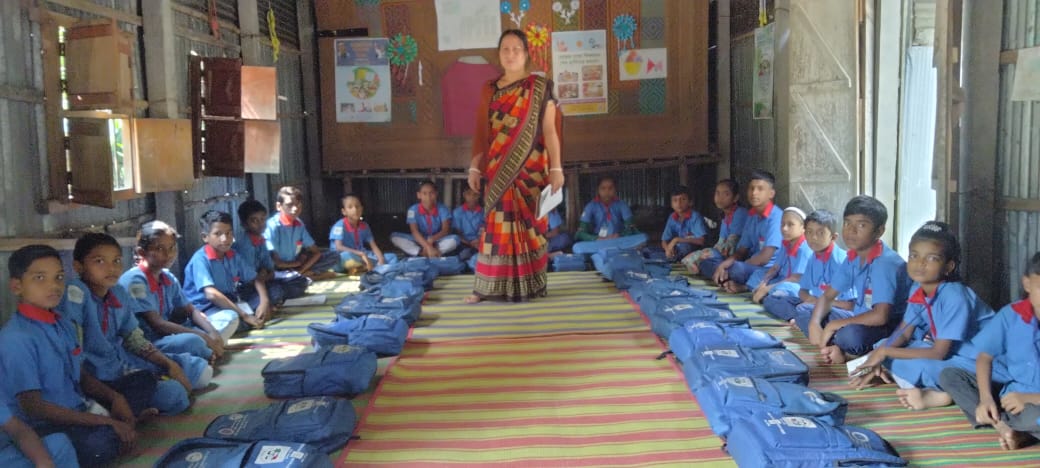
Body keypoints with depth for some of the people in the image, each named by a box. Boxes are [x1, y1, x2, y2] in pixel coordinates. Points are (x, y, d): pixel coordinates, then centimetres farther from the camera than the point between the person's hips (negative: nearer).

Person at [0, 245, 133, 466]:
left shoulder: (65, 324, 6)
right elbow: (32, 406, -21)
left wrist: (114, 398, -4)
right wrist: (106, 421, -22)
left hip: (75, 411, 8)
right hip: (39, 427, -8)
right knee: (102, 443, -34)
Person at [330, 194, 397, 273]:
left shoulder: (364, 226, 6)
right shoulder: (340, 225, -12)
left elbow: (374, 246, 3)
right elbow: (338, 247, -25)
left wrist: (381, 260, -17)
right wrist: (361, 254, -34)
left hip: (361, 257, 7)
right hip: (341, 260, -7)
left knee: (392, 257, -6)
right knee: (346, 255, -43)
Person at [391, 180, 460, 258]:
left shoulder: (442, 209, -7)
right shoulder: (413, 210, -11)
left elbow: (446, 230, -17)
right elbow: (414, 231, -22)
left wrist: (432, 239, -36)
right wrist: (428, 247, -36)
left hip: (437, 242, 0)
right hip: (419, 242, 0)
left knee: (455, 239, -30)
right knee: (395, 236, -23)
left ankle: (423, 253, -31)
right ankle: (423, 253, -31)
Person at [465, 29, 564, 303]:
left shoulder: (540, 88, 0)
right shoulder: (490, 91, 11)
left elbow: (549, 131, -3)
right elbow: (482, 133, 11)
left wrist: (556, 168, -9)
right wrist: (475, 167, 6)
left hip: (530, 169, -3)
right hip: (498, 170, 3)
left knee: (529, 225, 1)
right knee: (498, 225, 2)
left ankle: (529, 285, 9)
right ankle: (490, 286, 4)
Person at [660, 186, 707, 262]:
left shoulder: (695, 216, -12)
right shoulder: (672, 218, 5)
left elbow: (701, 241, -21)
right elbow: (664, 241, 9)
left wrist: (677, 240, -21)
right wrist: (668, 249, -15)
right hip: (676, 253, 6)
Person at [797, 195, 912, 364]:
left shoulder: (886, 262, -25)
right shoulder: (852, 257, 1)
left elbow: (880, 316, -33)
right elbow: (828, 296, 8)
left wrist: (834, 325, -23)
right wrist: (814, 324, -14)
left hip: (890, 326, -9)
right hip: (861, 319, 9)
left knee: (849, 334, -40)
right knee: (804, 317, 1)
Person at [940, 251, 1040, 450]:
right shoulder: (1012, 314, -4)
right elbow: (984, 357, 1)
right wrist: (985, 398, -14)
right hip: (1007, 391, 5)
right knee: (949, 375, -12)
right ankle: (1003, 426, -26)